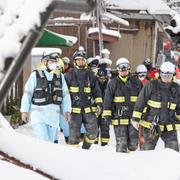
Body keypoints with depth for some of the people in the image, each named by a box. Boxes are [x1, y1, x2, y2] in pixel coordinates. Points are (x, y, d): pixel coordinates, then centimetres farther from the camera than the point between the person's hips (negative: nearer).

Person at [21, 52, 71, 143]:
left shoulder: (60, 76, 7)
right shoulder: (36, 75, -5)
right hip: (38, 113, -4)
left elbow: (65, 94, 9)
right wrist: (24, 111, -4)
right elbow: (27, 93, -2)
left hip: (54, 114, 4)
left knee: (51, 140, 8)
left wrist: (67, 110, -1)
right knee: (42, 141, -16)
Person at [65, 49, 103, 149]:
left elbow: (96, 91, 15)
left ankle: (85, 148, 19)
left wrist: (99, 104, 6)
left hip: (88, 108, 3)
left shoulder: (90, 75, 10)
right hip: (74, 109, -3)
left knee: (93, 131, -2)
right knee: (74, 133, -3)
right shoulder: (70, 75, 1)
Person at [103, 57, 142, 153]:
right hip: (119, 118, -2)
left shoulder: (136, 82, 8)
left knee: (133, 142, 3)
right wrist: (107, 115, -2)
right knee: (121, 142, -4)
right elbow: (107, 100, 3)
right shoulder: (113, 83, 3)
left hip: (133, 118, 2)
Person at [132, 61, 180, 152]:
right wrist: (135, 119, -6)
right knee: (148, 150, 7)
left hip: (169, 127, 2)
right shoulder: (152, 85, -7)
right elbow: (140, 103, -5)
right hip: (151, 125, -2)